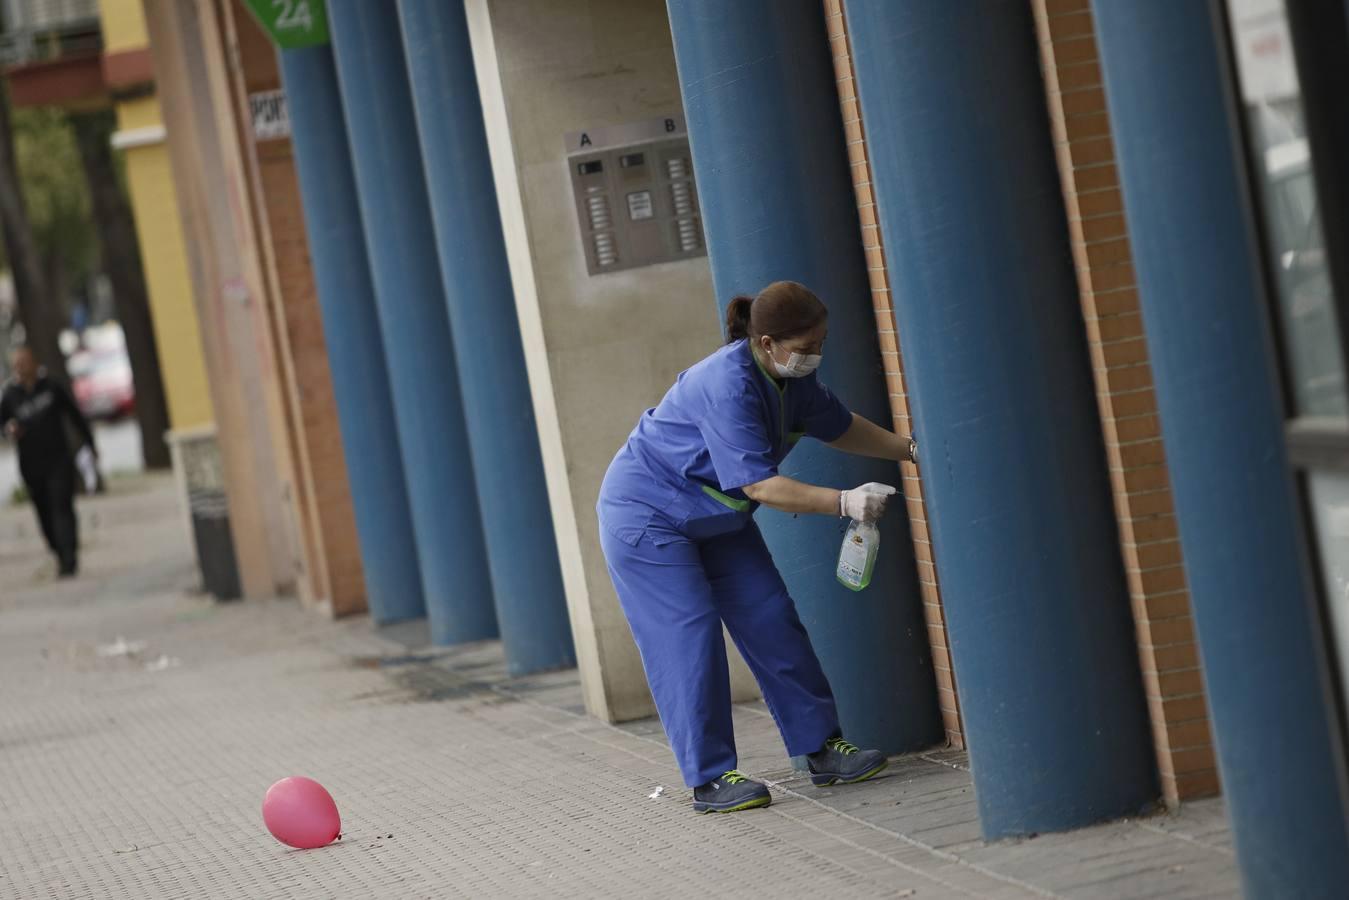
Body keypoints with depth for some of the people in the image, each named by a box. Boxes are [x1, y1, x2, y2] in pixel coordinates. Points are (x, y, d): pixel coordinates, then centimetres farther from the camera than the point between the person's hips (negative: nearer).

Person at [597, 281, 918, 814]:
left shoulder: (791, 377, -5)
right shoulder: (727, 388, -34)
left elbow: (838, 427, 13)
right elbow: (761, 486, -37)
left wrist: (909, 449, 7)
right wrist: (844, 502, -40)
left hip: (715, 517, 9)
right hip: (647, 517, -9)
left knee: (771, 622, 3)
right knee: (689, 639, -13)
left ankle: (822, 750, 7)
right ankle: (710, 780, -7)